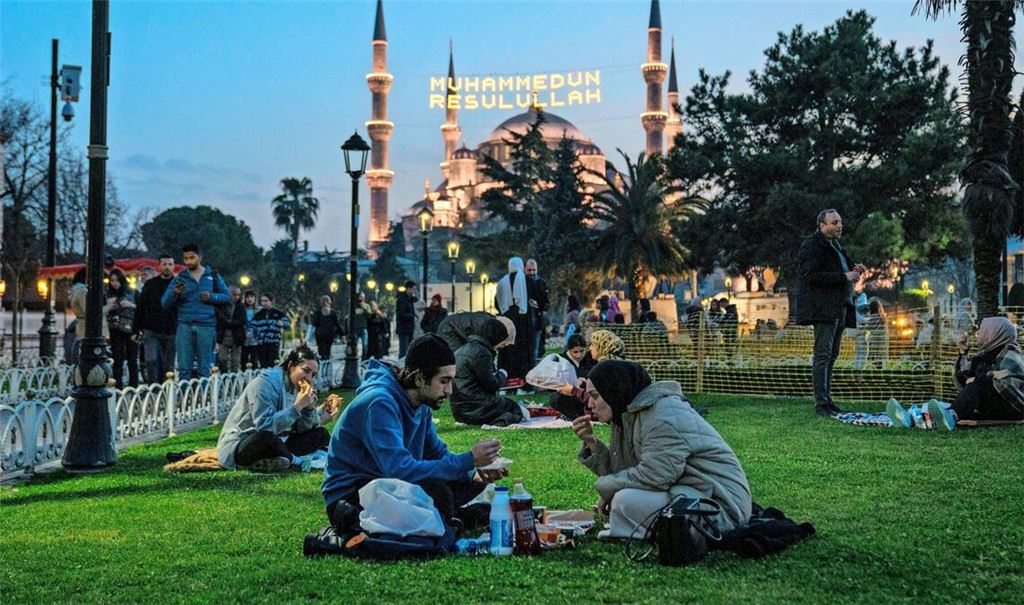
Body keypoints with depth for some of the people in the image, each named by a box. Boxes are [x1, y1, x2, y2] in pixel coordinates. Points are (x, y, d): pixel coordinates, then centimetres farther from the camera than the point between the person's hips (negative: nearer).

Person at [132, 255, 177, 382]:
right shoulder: (150, 284, 6)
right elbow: (140, 308, 8)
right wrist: (136, 330, 4)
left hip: (171, 333, 0)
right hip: (151, 332, 0)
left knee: (168, 366, 4)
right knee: (151, 360, -13)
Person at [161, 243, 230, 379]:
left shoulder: (213, 276, 11)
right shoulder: (180, 278, 11)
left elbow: (226, 297, 14)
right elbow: (165, 303, 6)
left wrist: (212, 297, -6)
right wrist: (174, 293, -15)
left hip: (206, 326, -1)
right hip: (185, 326, 1)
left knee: (204, 368, 2)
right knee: (184, 368, -2)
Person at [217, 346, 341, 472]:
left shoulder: (295, 387, 6)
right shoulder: (265, 383, -19)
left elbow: (302, 429, 4)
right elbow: (265, 426, -31)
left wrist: (309, 407, -14)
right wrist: (297, 406, -29)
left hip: (275, 444, 8)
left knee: (321, 435, 5)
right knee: (266, 437, -41)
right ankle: (294, 460, -11)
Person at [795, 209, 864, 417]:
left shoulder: (835, 246, 23)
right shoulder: (812, 245, -7)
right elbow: (812, 275, -18)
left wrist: (853, 272, 12)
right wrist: (844, 277, -18)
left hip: (839, 309, 10)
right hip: (822, 308, -10)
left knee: (832, 355, 9)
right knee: (823, 355, -12)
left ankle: (826, 400, 13)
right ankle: (820, 404, -14)